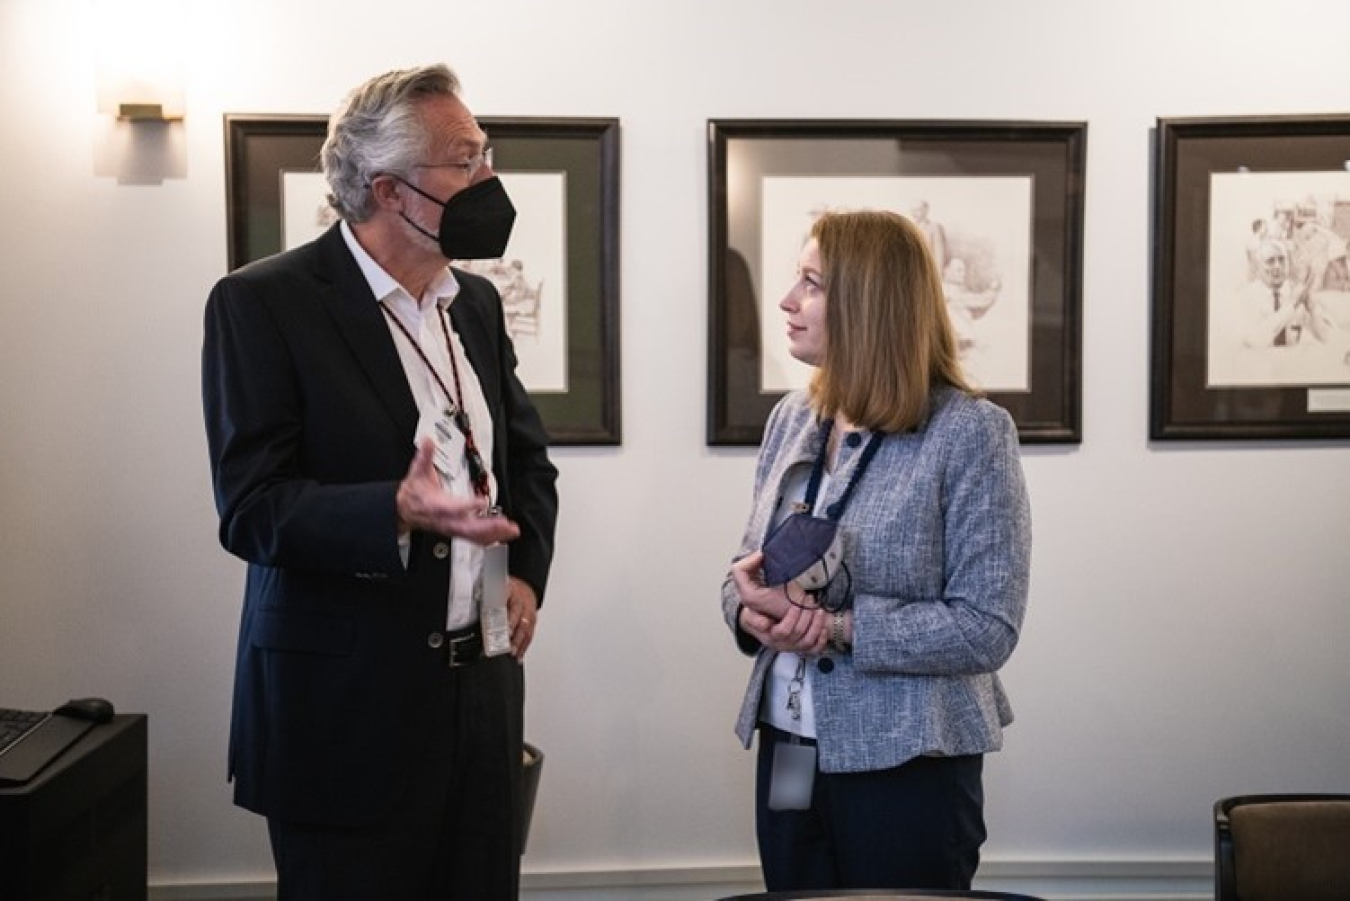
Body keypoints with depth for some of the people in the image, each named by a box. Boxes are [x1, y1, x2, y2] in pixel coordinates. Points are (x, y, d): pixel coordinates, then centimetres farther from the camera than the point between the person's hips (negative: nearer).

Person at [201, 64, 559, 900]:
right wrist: (398, 510, -31)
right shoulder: (264, 302, -10)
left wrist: (526, 573, 4)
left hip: (481, 689, 6)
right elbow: (251, 509, -16)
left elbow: (528, 455, 22)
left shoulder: (477, 301, 11)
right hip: (347, 704, -6)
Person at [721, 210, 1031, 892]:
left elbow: (987, 627, -17)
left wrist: (837, 626, -21)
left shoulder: (969, 432, -13)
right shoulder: (792, 418, 6)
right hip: (786, 754, 6)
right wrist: (751, 609, -11)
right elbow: (750, 565, 12)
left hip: (906, 766, -5)